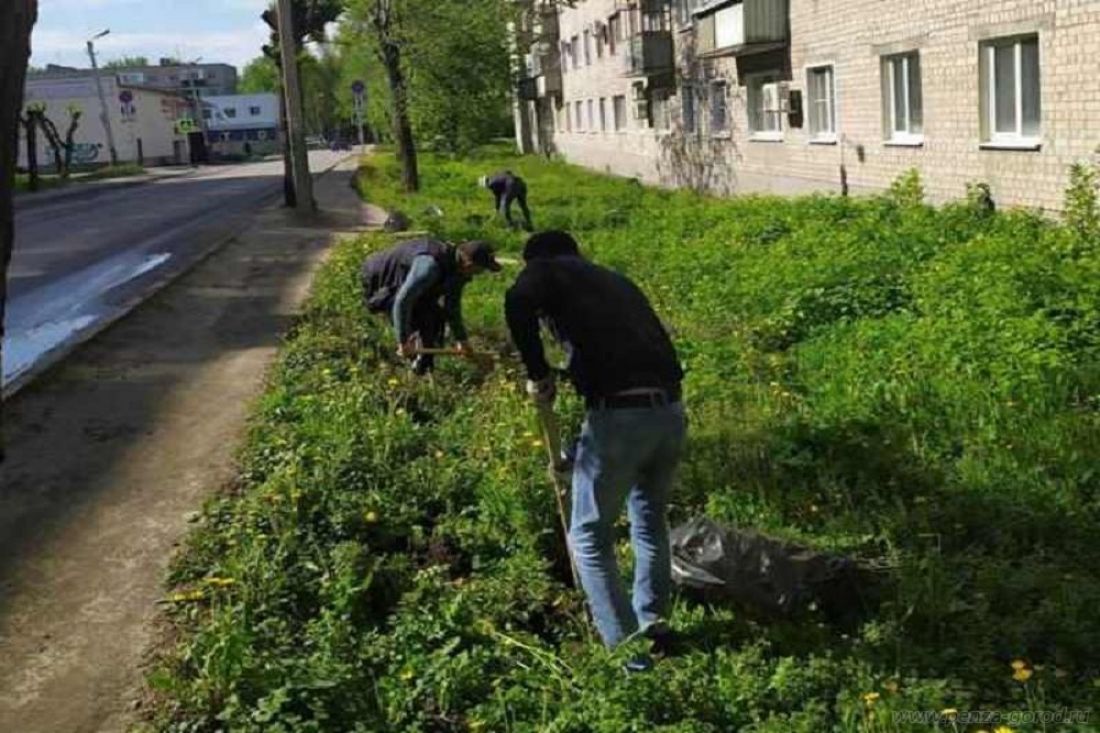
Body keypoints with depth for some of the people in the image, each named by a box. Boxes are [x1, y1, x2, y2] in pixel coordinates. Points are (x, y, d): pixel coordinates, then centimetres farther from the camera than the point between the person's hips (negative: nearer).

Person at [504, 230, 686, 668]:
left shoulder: (548, 270, 9)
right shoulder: (616, 280, 28)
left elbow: (518, 303, -15)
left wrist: (538, 374, -4)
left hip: (619, 416, -6)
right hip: (670, 411, 7)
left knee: (590, 537, 11)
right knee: (651, 521, 28)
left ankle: (626, 650, 9)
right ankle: (653, 623, 37)